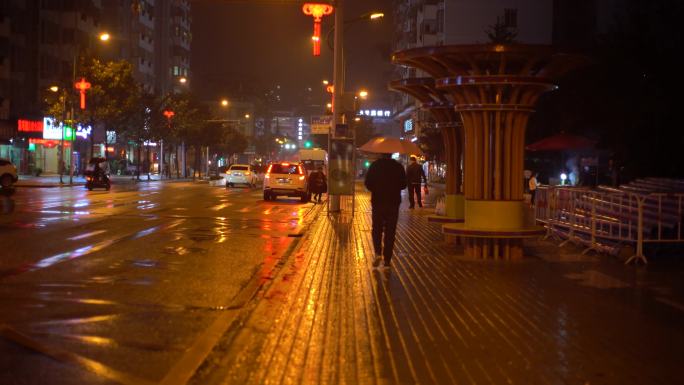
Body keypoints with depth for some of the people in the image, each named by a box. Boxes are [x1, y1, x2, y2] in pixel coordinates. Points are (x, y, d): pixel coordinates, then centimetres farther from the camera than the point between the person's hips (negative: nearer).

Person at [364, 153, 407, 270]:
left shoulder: (374, 165, -4)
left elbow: (367, 183, -5)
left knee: (377, 229, 15)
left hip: (377, 202, 0)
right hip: (394, 203, 0)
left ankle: (378, 253, -5)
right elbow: (403, 184, 1)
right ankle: (386, 260, 6)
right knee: (390, 232, 6)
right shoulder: (398, 166, -4)